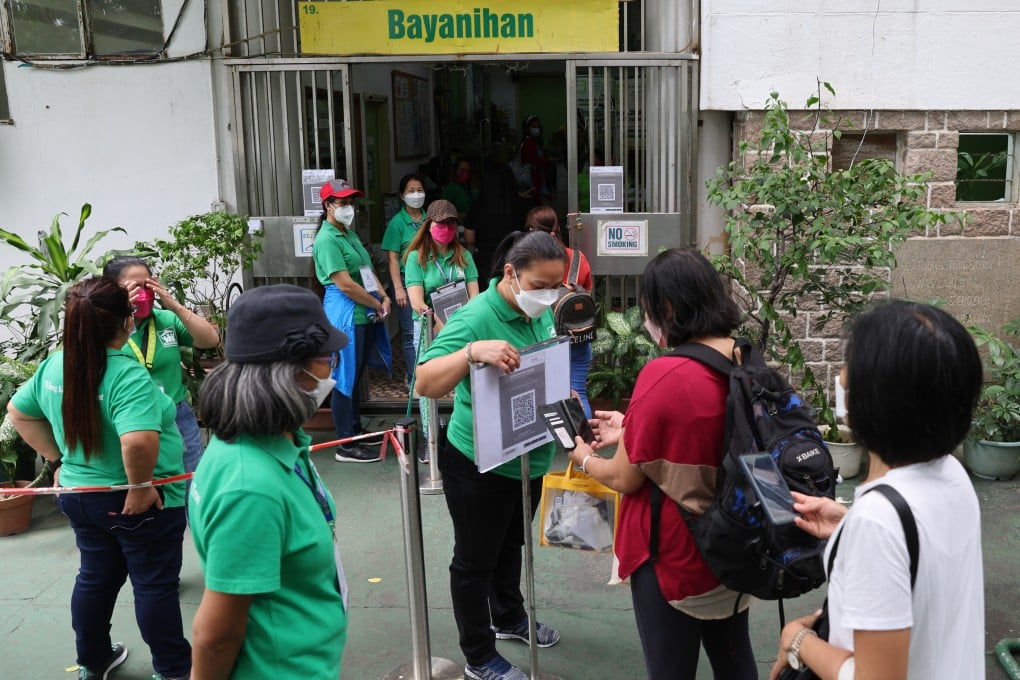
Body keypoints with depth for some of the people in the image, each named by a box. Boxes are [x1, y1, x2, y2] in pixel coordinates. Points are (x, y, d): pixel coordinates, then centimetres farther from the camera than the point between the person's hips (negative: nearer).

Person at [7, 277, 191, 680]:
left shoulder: (53, 367, -2)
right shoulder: (128, 375, -27)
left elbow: (18, 413, 14)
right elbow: (139, 440, -41)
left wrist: (56, 458, 15)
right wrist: (141, 485, -26)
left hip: (79, 494, 7)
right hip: (138, 504, -7)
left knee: (95, 577, 23)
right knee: (155, 585, 8)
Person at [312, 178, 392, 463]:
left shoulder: (350, 234, 15)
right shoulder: (327, 240, -14)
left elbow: (368, 271, 17)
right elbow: (345, 284, -20)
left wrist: (384, 296, 1)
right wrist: (377, 305, -11)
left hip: (364, 314, 9)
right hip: (345, 316, -9)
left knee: (356, 376, 18)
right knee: (345, 379, -3)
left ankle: (356, 431, 30)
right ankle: (346, 446, 3)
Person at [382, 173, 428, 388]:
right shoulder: (397, 223, -3)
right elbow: (393, 258, -5)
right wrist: (398, 288, -13)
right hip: (408, 280, -3)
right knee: (411, 333, 0)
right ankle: (414, 378, 9)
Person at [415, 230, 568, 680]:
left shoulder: (541, 311, -3)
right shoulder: (476, 317, -26)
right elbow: (426, 383, -35)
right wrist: (472, 351, -49)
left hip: (529, 457, 8)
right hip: (480, 465, -8)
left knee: (511, 545, 27)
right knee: (475, 560, 10)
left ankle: (508, 617, 50)